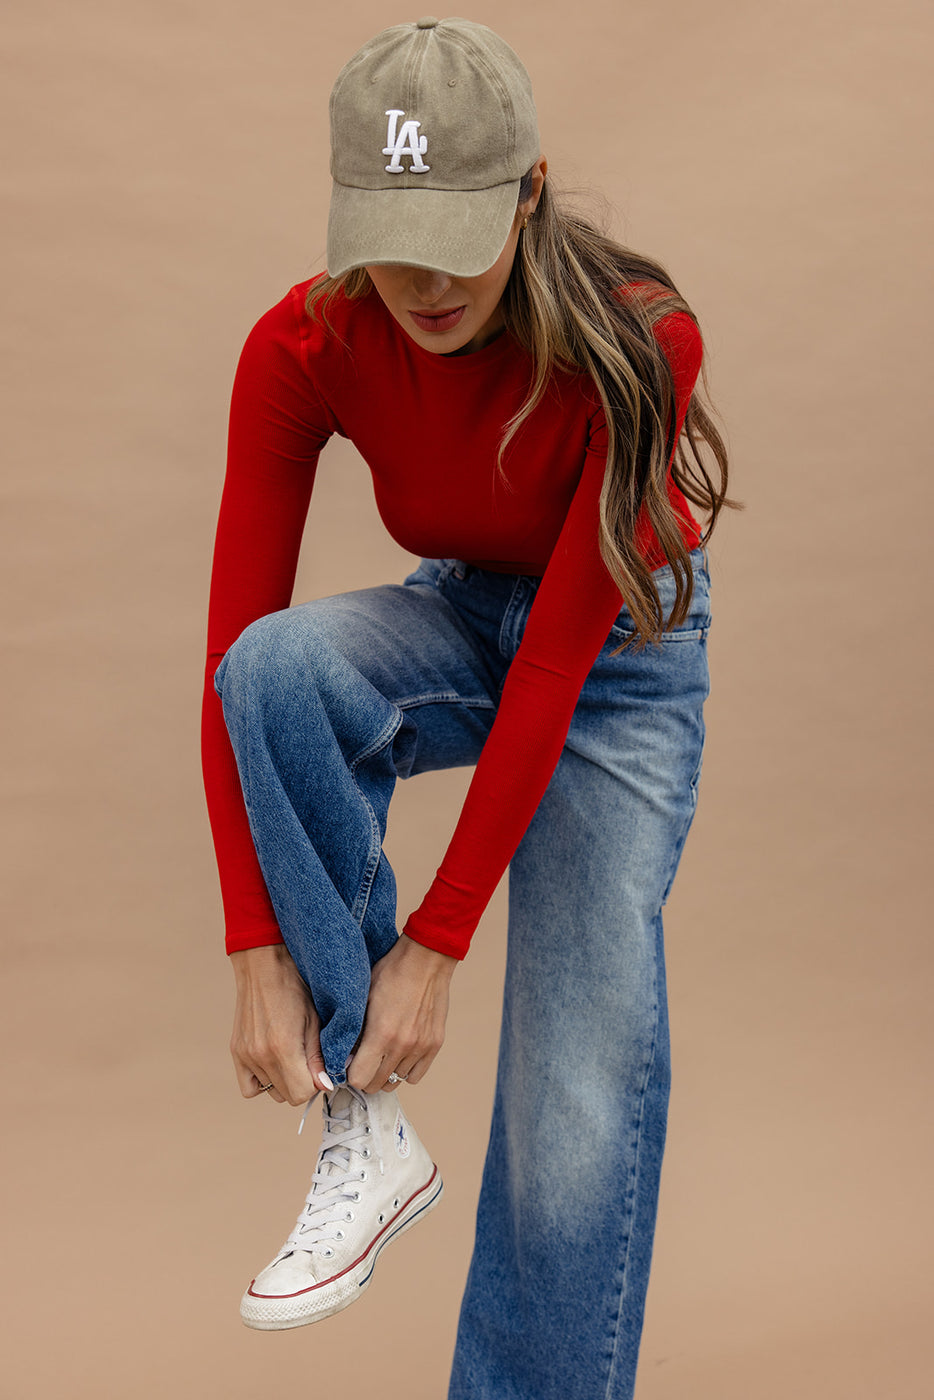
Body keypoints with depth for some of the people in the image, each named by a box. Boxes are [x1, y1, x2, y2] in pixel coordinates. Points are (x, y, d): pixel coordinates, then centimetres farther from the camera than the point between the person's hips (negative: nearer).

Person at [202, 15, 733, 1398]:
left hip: (619, 655, -2)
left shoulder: (634, 341, -30)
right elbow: (232, 652, -22)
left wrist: (435, 946, -29)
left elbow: (558, 662, -30)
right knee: (280, 662, -34)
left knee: (578, 1100, -13)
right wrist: (259, 952, -27)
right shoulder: (305, 348, -21)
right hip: (458, 625, 3)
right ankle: (366, 1125, -22)